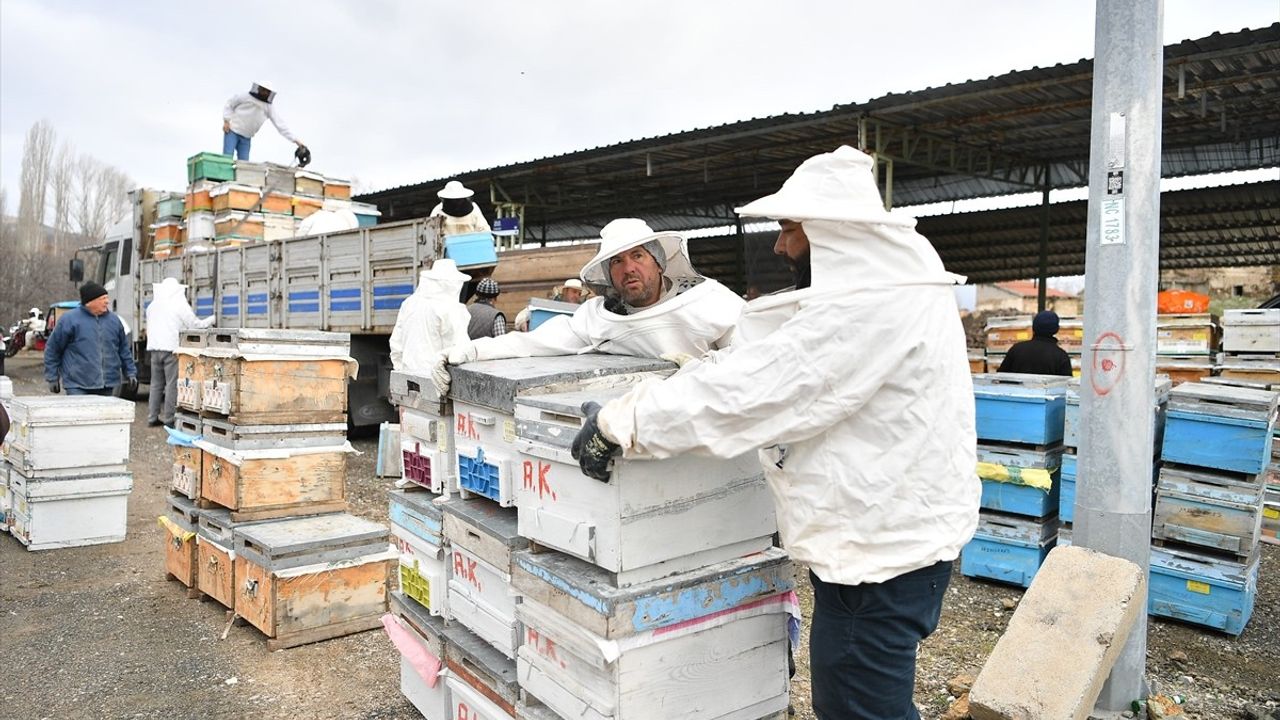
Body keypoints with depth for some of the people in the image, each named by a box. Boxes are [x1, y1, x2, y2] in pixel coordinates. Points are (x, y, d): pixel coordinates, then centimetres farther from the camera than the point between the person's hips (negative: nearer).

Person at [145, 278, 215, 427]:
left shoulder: (152, 306, 14)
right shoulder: (180, 305, -5)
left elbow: (149, 328, 19)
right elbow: (196, 325, -2)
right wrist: (212, 319, 12)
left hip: (154, 348, 6)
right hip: (172, 349, -6)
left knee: (156, 384, 11)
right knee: (172, 385, -3)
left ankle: (152, 417, 13)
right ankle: (169, 419, -4)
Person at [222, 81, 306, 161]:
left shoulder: (269, 107, -1)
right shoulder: (245, 97, -7)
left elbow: (280, 124, -7)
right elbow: (229, 105, 4)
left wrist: (295, 140, -15)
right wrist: (226, 121, -7)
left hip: (246, 138, 3)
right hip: (232, 131, -3)